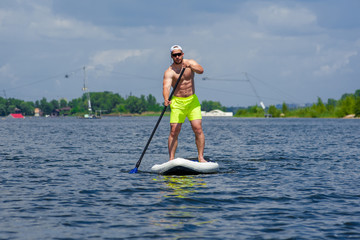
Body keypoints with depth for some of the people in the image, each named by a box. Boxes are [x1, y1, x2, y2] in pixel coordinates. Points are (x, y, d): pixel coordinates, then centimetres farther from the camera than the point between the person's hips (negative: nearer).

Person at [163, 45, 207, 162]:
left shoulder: (190, 63, 2)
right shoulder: (169, 72, -9)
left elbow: (201, 70, -16)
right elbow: (166, 86, -25)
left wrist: (190, 66, -35)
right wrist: (166, 99, -44)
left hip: (192, 101, 2)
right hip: (177, 102, -2)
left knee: (198, 129, -8)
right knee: (174, 131, -8)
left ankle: (201, 157, -3)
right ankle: (171, 159, -5)